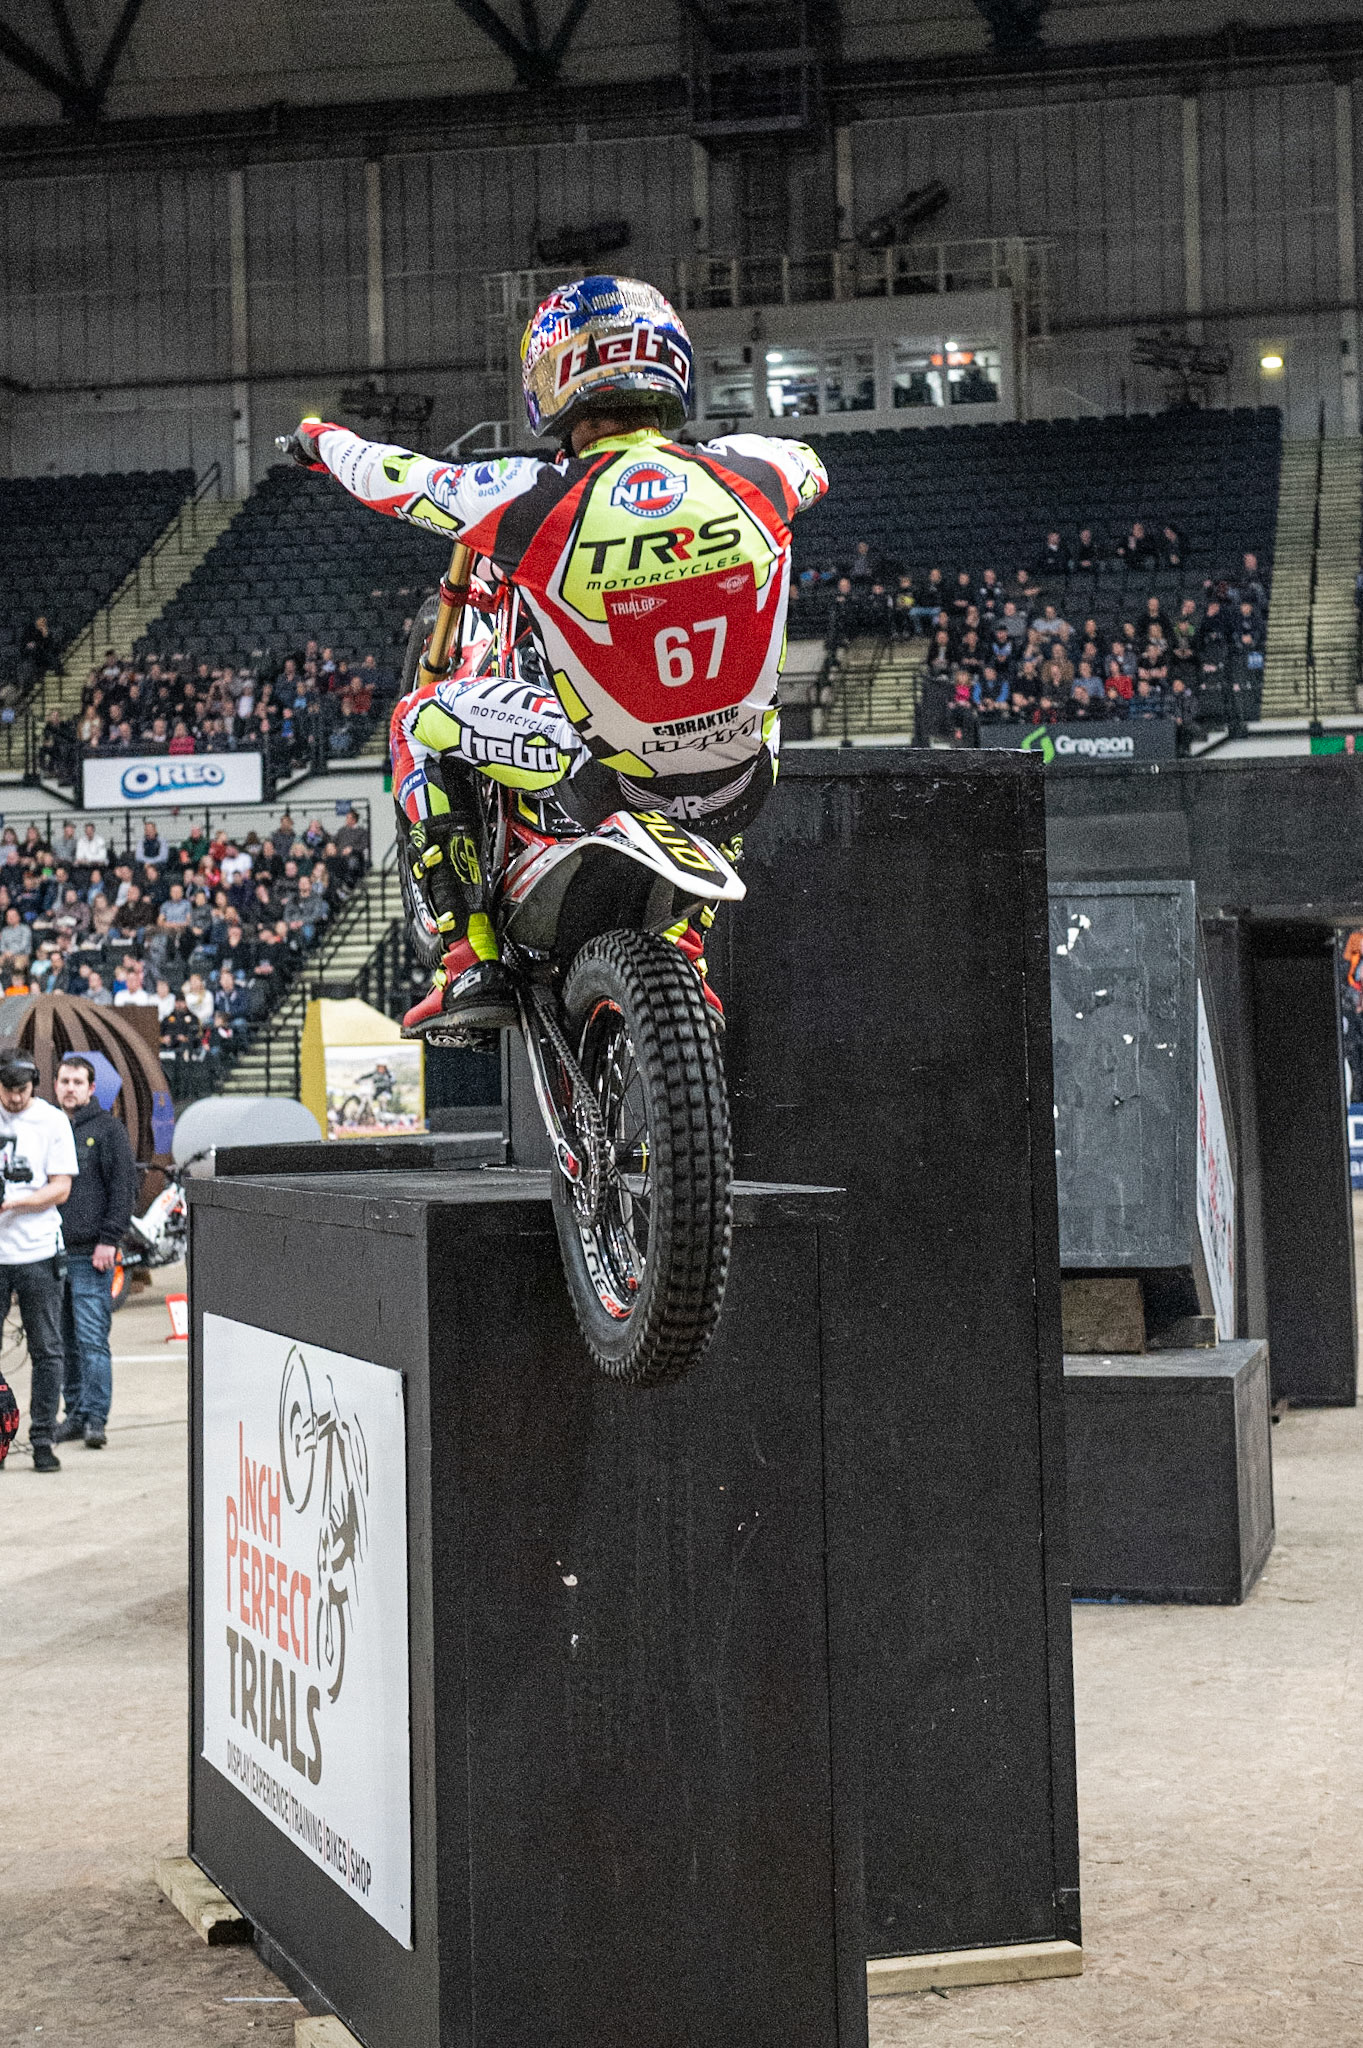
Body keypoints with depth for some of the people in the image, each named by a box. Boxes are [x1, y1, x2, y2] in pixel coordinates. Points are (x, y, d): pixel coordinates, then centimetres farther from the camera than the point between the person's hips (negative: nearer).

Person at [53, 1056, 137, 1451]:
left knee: (92, 1338, -9)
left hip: (91, 1254, -5)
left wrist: (109, 1240, -12)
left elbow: (124, 1187, -5)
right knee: (66, 1341, 8)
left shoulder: (107, 1129, 0)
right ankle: (75, 1414, 14)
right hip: (52, 1252, 5)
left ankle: (95, 1417, -8)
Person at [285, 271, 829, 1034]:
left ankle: (474, 962, 10)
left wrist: (323, 438, 26)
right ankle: (684, 948, 34)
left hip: (608, 782, -3)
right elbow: (810, 464, 20)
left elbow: (390, 477, 3)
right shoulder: (750, 472, -7)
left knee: (422, 722, 18)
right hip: (738, 792, 3)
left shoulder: (533, 502, -15)